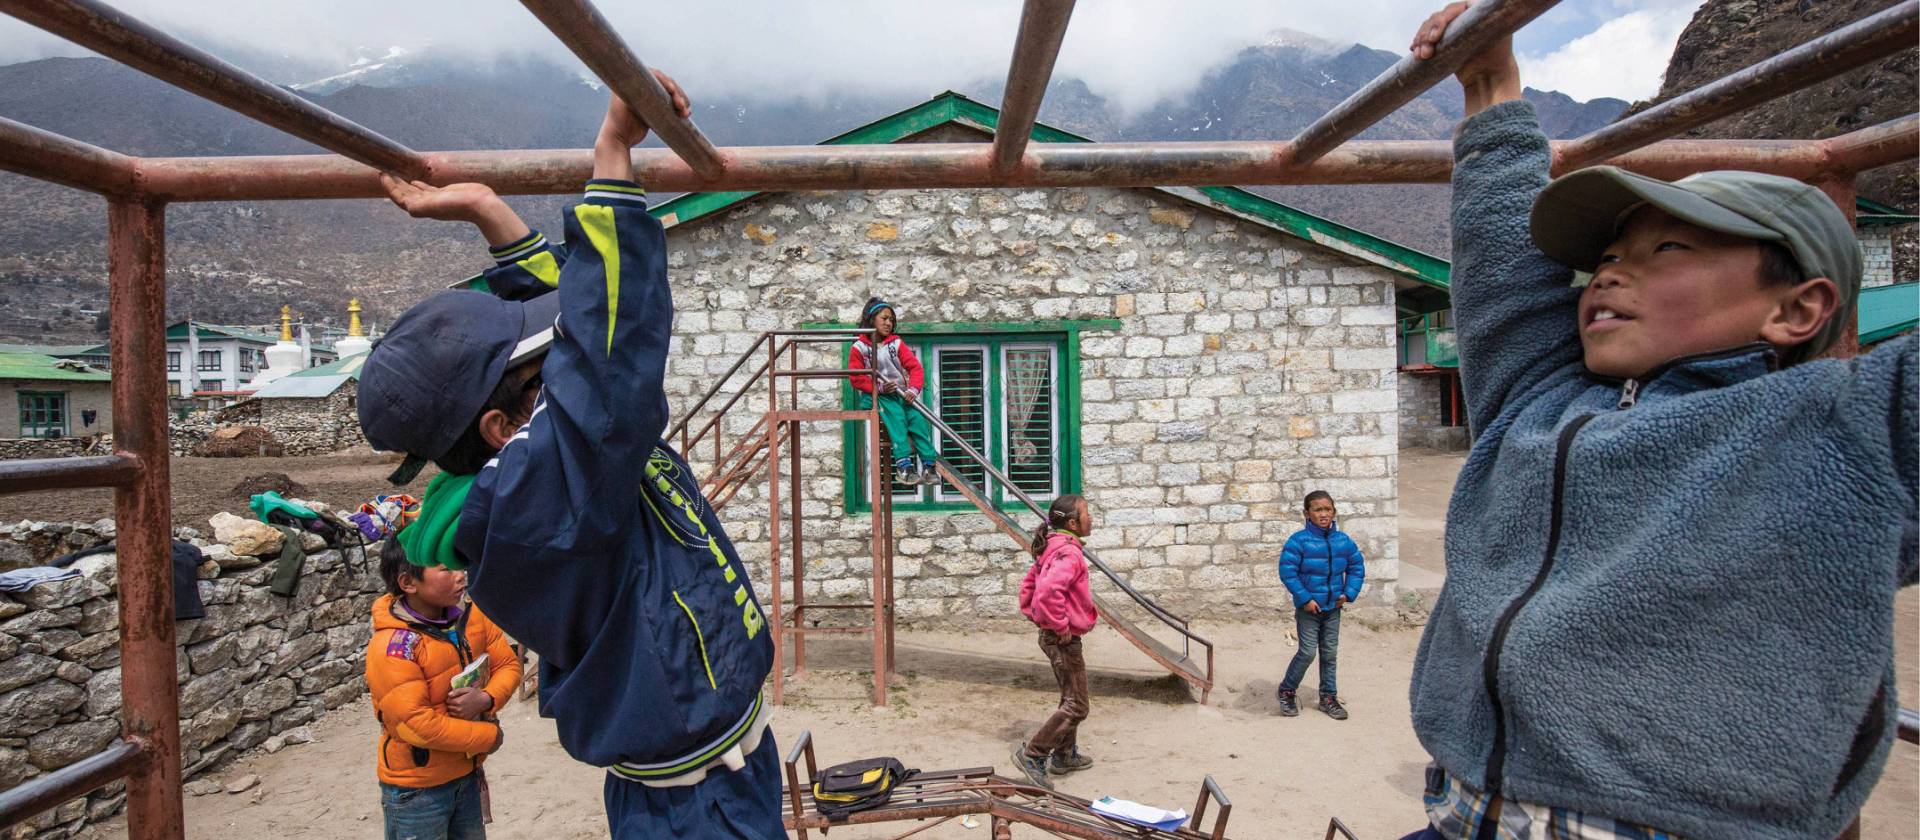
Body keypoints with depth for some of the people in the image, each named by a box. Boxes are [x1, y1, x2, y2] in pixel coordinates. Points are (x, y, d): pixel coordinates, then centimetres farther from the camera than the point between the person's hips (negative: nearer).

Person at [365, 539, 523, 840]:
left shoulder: (471, 616, -6)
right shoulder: (391, 647, -24)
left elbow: (508, 665, 1)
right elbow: (417, 725, -26)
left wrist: (485, 699, -20)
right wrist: (489, 736, -17)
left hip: (468, 773, 6)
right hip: (416, 789, -5)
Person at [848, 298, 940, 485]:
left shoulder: (897, 343, 12)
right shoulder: (858, 348, 4)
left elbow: (915, 367, 4)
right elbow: (856, 378, -4)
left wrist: (913, 389, -15)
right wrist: (879, 387, -19)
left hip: (900, 395, 3)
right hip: (874, 397, -3)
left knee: (917, 417, -26)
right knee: (895, 413, -34)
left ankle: (929, 464, -26)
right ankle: (903, 464, -41)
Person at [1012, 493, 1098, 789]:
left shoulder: (1054, 547, 9)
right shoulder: (1069, 552, -22)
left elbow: (1029, 584, 17)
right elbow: (1049, 591, -37)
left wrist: (1035, 617, 14)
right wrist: (1061, 626, -25)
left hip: (1053, 636, 10)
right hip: (1064, 639, -10)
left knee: (1071, 698, 22)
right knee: (1076, 706, -2)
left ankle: (1064, 756, 34)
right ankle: (1032, 754, 2)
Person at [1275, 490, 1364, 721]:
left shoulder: (1343, 540, -2)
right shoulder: (1299, 540, -17)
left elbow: (1357, 566, 9)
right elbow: (1287, 571, -18)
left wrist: (1348, 593, -1)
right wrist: (1304, 599, -18)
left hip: (1333, 608, 5)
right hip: (1308, 608, -5)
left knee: (1330, 653, 13)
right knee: (1307, 652, -3)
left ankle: (1328, 697, 27)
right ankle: (1286, 691, 18)